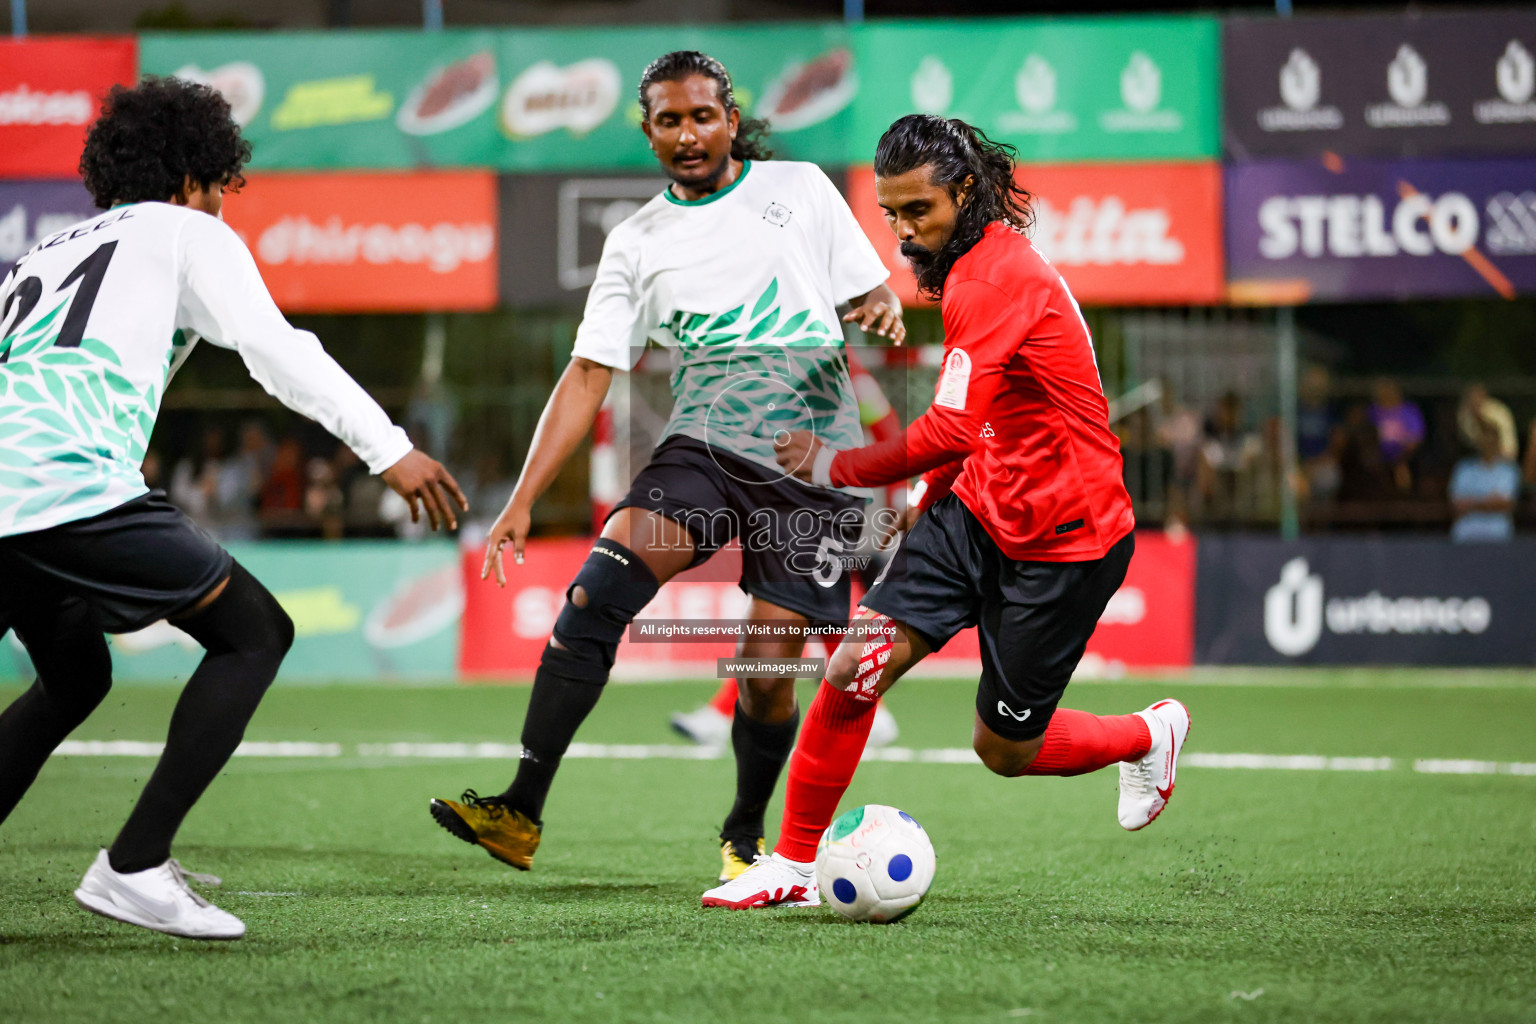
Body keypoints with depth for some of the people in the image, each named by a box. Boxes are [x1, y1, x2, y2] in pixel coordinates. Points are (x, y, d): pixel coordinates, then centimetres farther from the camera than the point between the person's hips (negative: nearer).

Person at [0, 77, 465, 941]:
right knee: (255, 633, 3)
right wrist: (390, 450, 0)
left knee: (76, 681, 29)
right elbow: (277, 350, 2)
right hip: (72, 482, -8)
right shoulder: (184, 232, 13)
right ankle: (135, 867, -8)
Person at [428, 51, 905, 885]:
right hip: (702, 448, 1)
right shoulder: (637, 243, 12)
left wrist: (882, 312, -12)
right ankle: (520, 814, -24)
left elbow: (872, 294, 14)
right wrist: (522, 499, 0)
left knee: (767, 672, -6)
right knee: (596, 589, -23)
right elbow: (588, 375, 8)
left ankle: (744, 838, 23)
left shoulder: (798, 189, 9)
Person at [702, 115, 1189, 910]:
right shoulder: (970, 267, 8)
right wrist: (931, 495, 18)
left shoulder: (1000, 277, -24)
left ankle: (1150, 736, 33)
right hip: (978, 514, 8)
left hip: (1062, 543, -8)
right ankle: (793, 865, 1)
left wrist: (836, 465, -22)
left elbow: (953, 431, -32)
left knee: (1003, 748, 5)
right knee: (855, 669, -9)